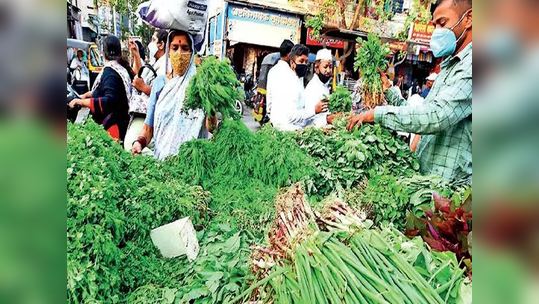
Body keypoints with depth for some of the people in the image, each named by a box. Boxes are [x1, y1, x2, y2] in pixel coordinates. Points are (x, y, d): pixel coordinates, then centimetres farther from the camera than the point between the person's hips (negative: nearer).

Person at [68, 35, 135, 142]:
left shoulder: (110, 71, -16)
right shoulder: (122, 67, 10)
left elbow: (109, 102, -28)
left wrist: (82, 102, -22)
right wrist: (88, 94, 29)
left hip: (112, 126, -9)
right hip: (122, 122, 9)